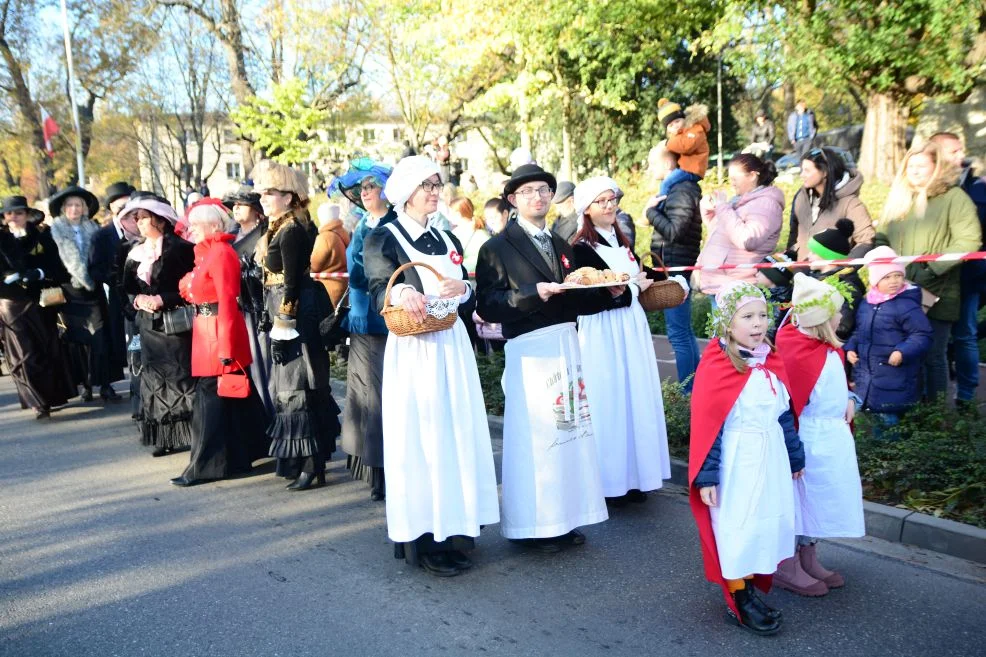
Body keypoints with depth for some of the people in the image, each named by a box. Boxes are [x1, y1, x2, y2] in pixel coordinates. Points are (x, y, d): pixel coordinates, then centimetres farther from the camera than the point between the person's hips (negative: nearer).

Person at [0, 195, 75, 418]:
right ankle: (38, 401, 1)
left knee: (49, 350, 7)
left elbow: (58, 267, 0)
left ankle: (54, 395, 20)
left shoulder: (43, 238, 5)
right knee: (24, 354, -2)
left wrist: (40, 273, -16)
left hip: (41, 302, 1)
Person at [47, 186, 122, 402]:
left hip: (92, 290, 0)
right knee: (77, 340, 4)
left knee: (100, 337, -7)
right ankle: (85, 384, 13)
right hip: (69, 292, 0)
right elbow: (70, 260, -3)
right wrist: (85, 281, -10)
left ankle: (105, 384, -4)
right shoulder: (56, 230, 3)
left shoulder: (92, 228, 8)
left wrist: (93, 279, -8)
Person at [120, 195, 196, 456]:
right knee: (154, 377, 5)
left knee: (183, 375, -7)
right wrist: (138, 299, -4)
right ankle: (164, 436, 12)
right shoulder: (136, 252, 13)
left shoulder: (179, 248, -7)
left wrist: (163, 299, -16)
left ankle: (194, 431, 2)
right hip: (149, 324, 6)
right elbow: (127, 288, 17)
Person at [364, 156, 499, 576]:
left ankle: (453, 527, 19)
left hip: (453, 348, 6)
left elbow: (469, 303, 12)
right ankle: (424, 540, 4)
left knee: (457, 435, 7)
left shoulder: (447, 240, 16)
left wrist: (463, 289, -11)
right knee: (419, 440, -5)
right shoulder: (384, 239, -1)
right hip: (413, 351, -6)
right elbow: (379, 289, -13)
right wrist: (399, 293, -34)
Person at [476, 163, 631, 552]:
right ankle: (534, 524, 10)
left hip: (566, 345, 7)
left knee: (570, 429, 9)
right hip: (529, 351, -6)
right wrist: (534, 294, -21)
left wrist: (610, 294, 3)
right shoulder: (498, 248, -3)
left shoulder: (561, 246, 18)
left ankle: (565, 518, 21)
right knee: (535, 435, -4)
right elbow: (487, 305, -12)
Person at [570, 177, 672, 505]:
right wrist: (633, 287, -12)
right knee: (609, 401, -3)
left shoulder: (623, 241, 14)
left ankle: (633, 474, 18)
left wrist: (642, 283, -2)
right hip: (603, 333, -7)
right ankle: (610, 480, 7)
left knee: (637, 397, 8)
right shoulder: (581, 248, -9)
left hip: (632, 328, 7)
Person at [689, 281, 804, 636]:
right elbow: (705, 424, -17)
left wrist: (795, 456, 18)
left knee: (768, 523, 15)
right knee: (738, 527, 3)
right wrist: (707, 475, -18)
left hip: (770, 459, 7)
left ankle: (752, 589, 31)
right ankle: (740, 600, 19)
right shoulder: (716, 366, -17)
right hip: (737, 464, -7)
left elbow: (785, 414, 14)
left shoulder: (771, 362, 5)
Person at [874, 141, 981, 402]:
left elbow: (969, 240, -12)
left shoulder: (953, 197, -2)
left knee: (933, 355, 2)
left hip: (935, 295, -5)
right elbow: (882, 237, 17)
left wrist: (932, 268, -17)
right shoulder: (899, 197, 16)